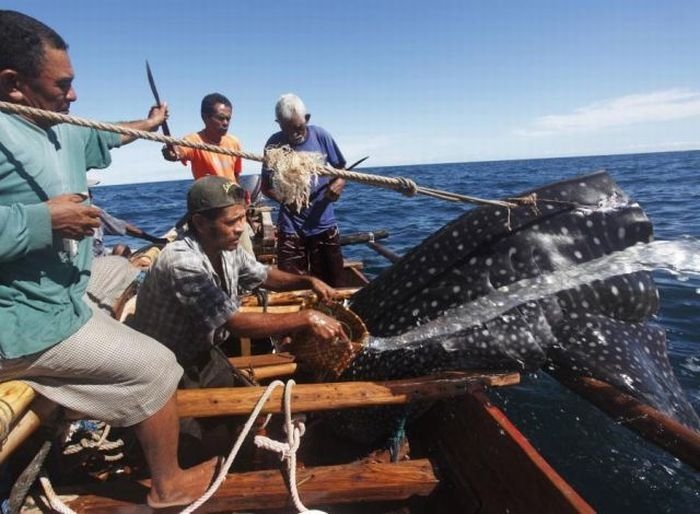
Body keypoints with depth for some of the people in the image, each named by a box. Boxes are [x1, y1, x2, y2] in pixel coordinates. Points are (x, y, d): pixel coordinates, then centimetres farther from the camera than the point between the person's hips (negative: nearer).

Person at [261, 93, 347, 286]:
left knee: (332, 286, 12)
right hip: (290, 228, -1)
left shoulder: (320, 136, -5)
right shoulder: (274, 144, -6)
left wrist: (338, 184, -17)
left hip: (324, 225, 1)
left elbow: (341, 169, 5)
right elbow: (266, 186, 0)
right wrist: (284, 199, -20)